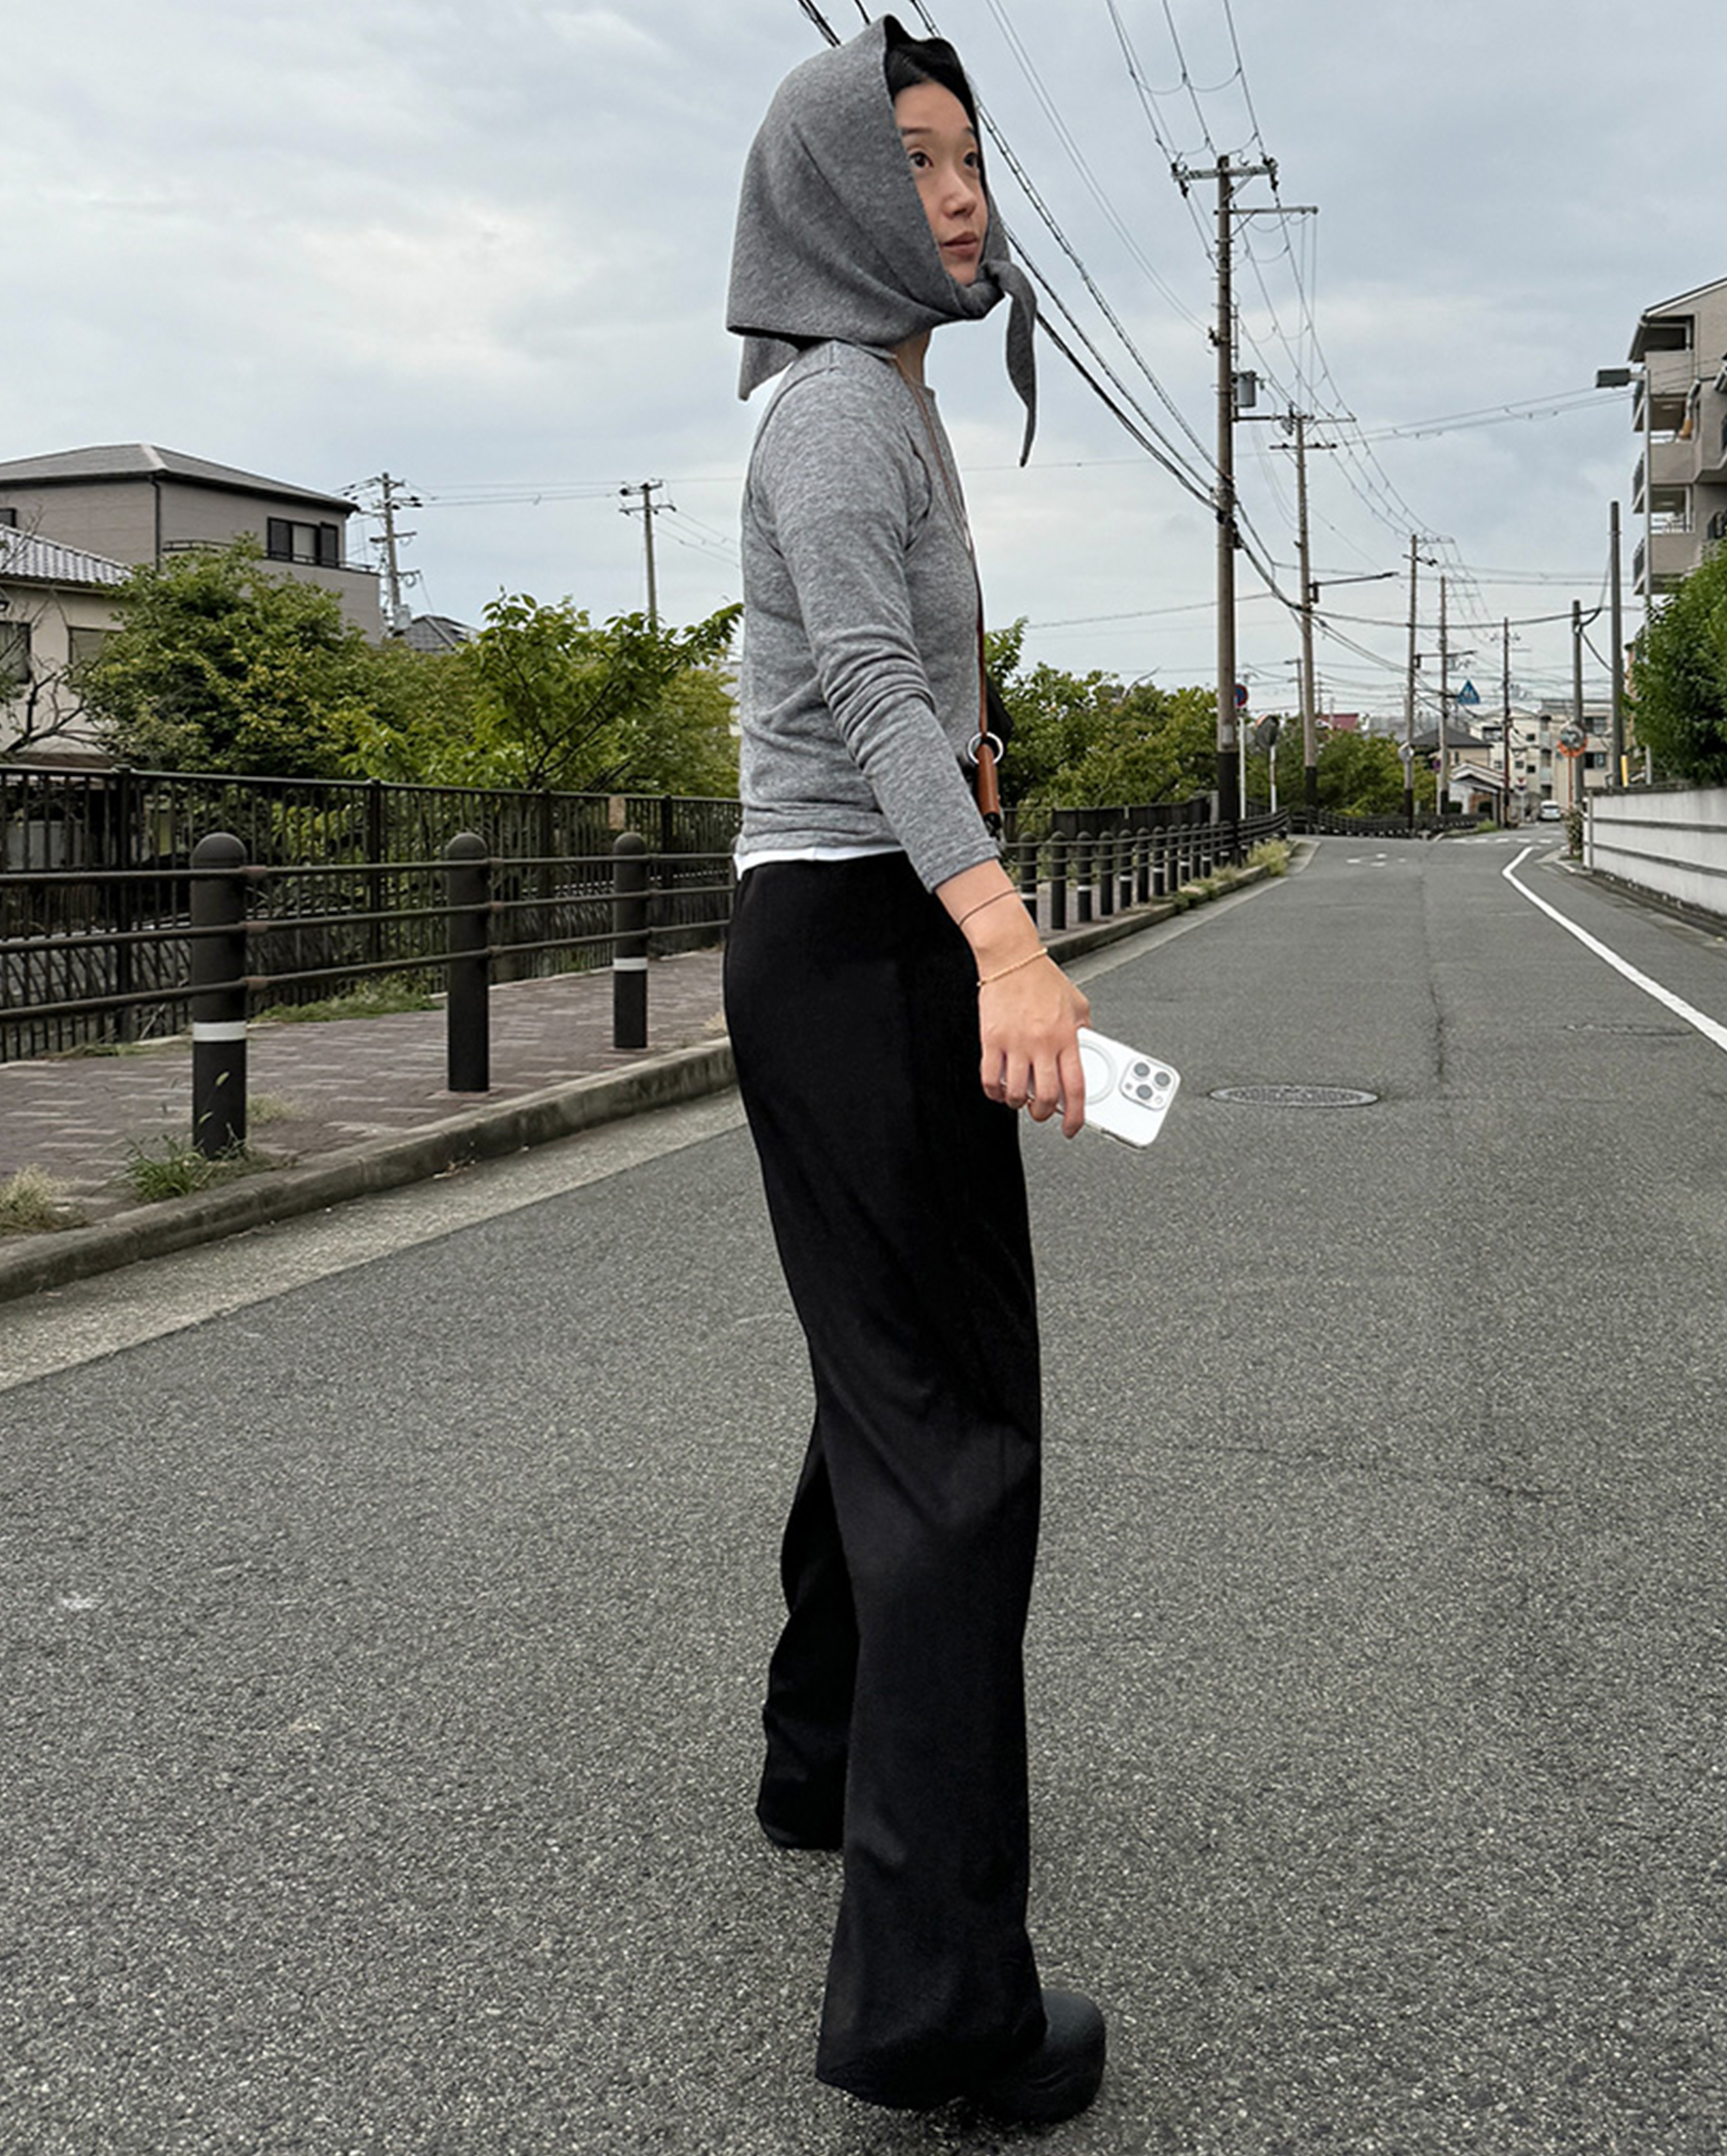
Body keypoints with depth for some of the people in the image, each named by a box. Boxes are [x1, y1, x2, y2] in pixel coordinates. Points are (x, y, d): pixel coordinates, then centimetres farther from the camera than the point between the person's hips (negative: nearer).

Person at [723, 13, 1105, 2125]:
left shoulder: (884, 403, 20)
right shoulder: (834, 401, -11)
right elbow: (870, 688, -25)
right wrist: (1005, 937, -38)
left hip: (876, 938, 10)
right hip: (856, 942, -10)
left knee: (892, 1379, 19)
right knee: (952, 1421, -12)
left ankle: (830, 1759, 34)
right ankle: (936, 1986, -10)